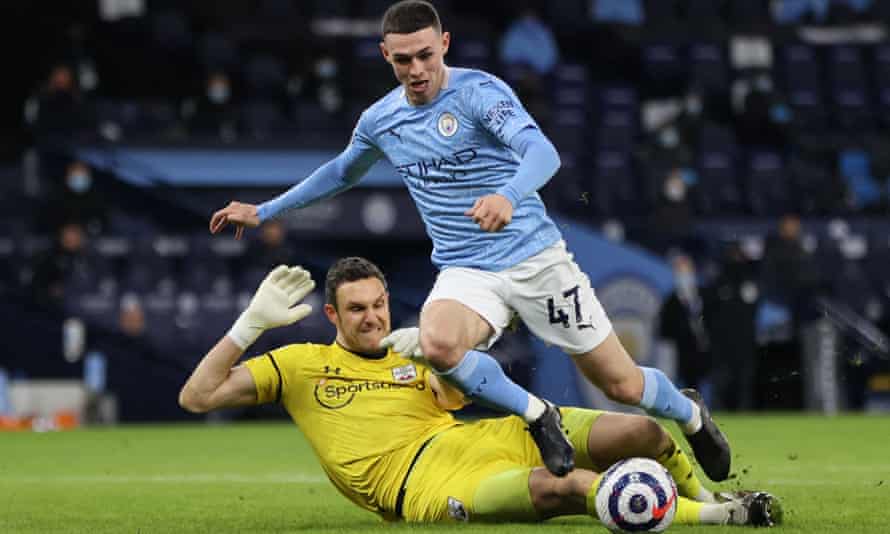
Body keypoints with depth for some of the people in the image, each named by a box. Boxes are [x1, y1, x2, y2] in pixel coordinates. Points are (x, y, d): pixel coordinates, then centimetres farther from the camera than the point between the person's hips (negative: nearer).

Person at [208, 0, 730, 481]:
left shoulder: (480, 91, -13)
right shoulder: (379, 120, 4)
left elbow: (543, 152, -29)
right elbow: (343, 171, 27)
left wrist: (508, 195, -50)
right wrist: (264, 210, 27)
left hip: (535, 257, -3)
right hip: (466, 273, 3)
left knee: (623, 385, 0)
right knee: (436, 343, -34)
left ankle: (690, 412, 37)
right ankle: (536, 416, -9)